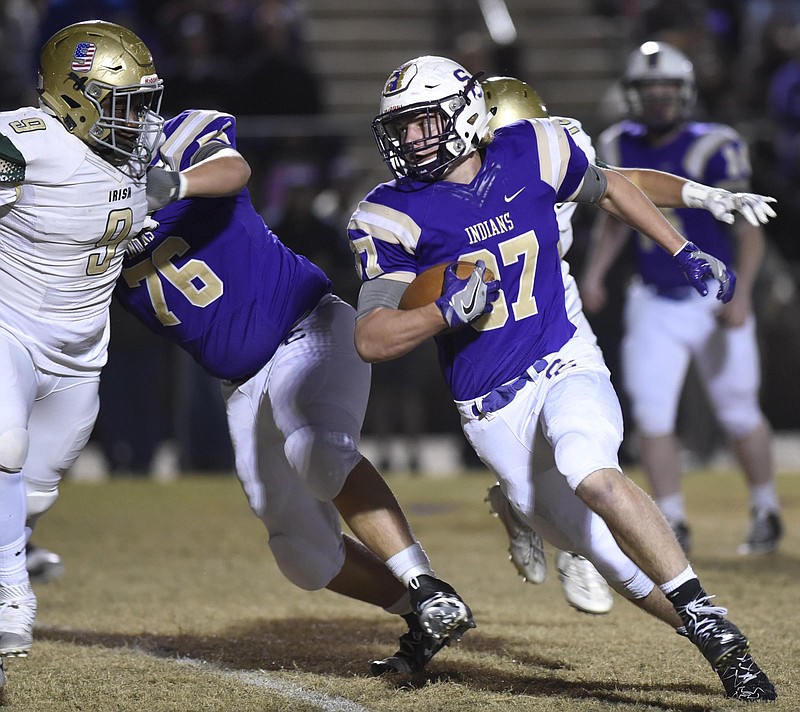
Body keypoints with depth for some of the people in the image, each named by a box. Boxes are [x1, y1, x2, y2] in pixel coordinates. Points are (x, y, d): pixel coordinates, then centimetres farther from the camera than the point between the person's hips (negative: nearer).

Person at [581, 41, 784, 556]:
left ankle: (767, 511, 27)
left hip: (715, 301, -4)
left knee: (739, 414, 7)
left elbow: (748, 230, -16)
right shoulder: (621, 147, 1)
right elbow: (613, 219, 17)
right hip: (654, 306, 4)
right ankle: (673, 524, 4)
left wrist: (741, 293, -25)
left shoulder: (711, 149, -15)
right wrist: (595, 272, 4)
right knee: (651, 414, -5)